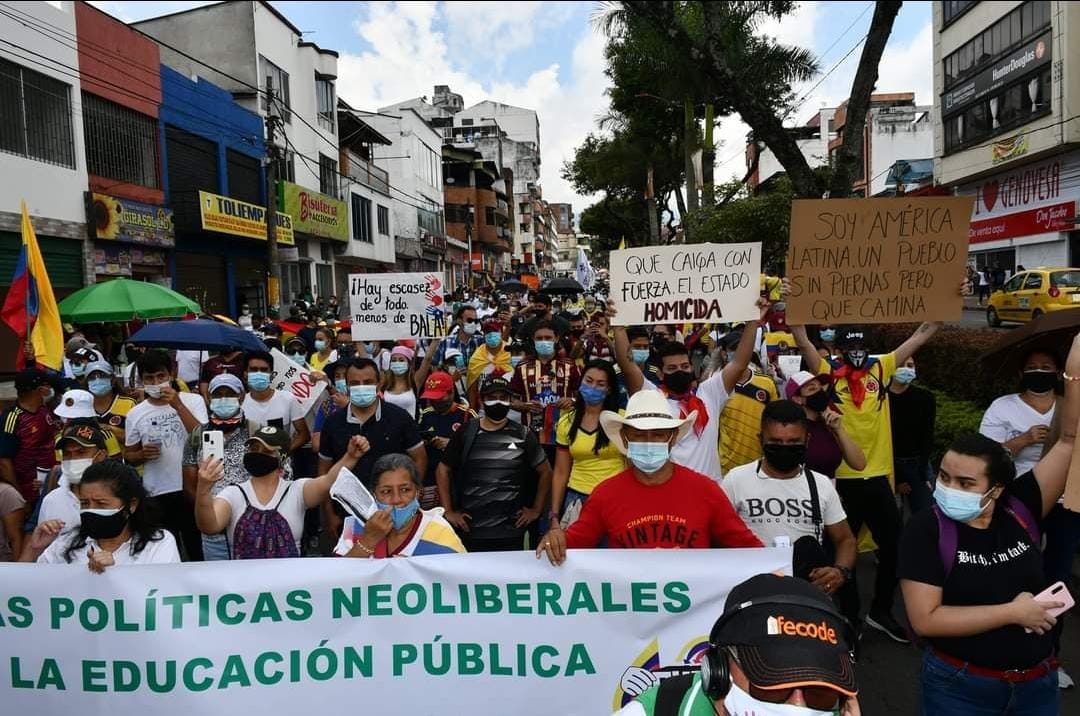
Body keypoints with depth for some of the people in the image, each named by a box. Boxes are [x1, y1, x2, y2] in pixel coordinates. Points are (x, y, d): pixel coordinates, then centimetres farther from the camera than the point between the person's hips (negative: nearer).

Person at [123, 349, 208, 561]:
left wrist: (177, 405, -19)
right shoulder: (135, 414, 5)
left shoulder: (192, 401, -2)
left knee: (199, 550, 7)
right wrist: (143, 454, -9)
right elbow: (129, 456, 14)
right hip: (157, 494, 2)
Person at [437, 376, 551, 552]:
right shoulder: (466, 433, 2)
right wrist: (448, 511, 3)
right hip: (470, 530, 0)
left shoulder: (522, 435, 1)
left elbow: (545, 471, 9)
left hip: (511, 531, 0)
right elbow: (443, 470, 8)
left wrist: (536, 510, 5)